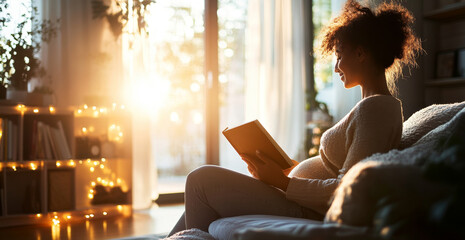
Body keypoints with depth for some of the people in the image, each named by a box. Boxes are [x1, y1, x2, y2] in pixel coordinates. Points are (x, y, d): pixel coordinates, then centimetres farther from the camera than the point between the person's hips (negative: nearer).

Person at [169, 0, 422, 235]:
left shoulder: (374, 108, -19)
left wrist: (285, 183, -19)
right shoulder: (383, 104, 13)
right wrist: (291, 169, 11)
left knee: (202, 178, -8)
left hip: (309, 213, -11)